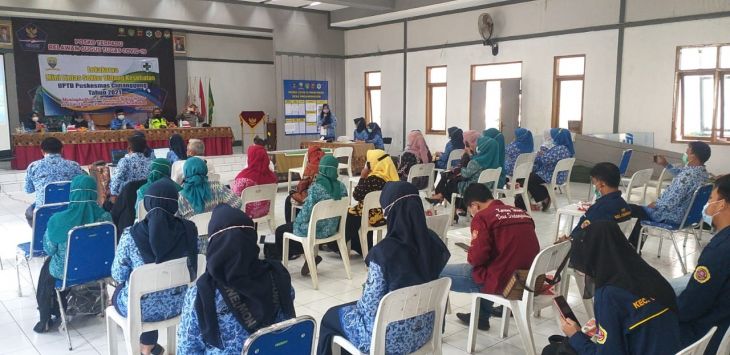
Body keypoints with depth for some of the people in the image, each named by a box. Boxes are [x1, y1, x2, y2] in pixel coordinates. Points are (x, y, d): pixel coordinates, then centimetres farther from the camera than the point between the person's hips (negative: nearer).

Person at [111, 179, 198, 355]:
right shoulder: (189, 229, -14)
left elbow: (118, 275, -8)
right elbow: (193, 271, 0)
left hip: (142, 307, -2)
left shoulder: (131, 235, -21)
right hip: (176, 304, 3)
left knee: (118, 291, 32)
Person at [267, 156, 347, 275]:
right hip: (332, 229, 7)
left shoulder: (316, 188, -24)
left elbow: (306, 212, -20)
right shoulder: (341, 186, -5)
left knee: (280, 231, 17)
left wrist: (296, 221, 1)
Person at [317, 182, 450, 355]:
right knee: (357, 306, 32)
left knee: (331, 316, 22)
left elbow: (370, 306, -21)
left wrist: (357, 305, 3)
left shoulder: (384, 251, -29)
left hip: (390, 337, -6)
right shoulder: (433, 241, -9)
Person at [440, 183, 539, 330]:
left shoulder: (482, 217, -10)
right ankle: (481, 316, 42)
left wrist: (470, 255, 5)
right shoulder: (522, 213, 11)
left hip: (501, 282, -8)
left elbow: (476, 258, -18)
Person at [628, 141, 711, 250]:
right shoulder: (702, 171, -1)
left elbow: (670, 203, -33)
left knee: (631, 208, 1)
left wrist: (655, 205, -15)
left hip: (672, 217, -10)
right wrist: (666, 165, 11)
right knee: (643, 209, 29)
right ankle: (632, 247, 36)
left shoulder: (688, 175, -31)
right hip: (685, 215, 10)